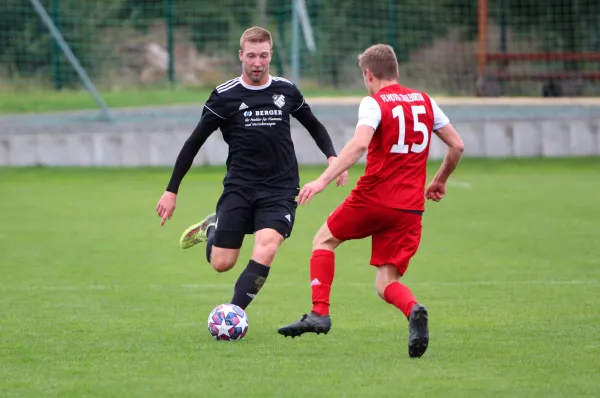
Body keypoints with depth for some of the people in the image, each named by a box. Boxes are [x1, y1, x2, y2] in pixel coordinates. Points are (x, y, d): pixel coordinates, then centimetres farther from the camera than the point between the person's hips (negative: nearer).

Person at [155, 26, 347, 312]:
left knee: (266, 246, -26)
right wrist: (172, 190, 1)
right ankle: (212, 227, 32)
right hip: (239, 188, 0)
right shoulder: (225, 96, -3)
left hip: (280, 190, 0)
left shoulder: (286, 91, 5)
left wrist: (332, 157, 3)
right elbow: (194, 143, 2)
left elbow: (314, 126, 21)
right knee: (221, 264, -2)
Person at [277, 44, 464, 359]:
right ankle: (413, 310, -26)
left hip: (372, 199, -4)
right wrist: (440, 181, 29)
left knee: (324, 240, 22)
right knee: (387, 284, 7)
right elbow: (456, 145, 14)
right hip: (410, 208, 4)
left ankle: (319, 313, 10)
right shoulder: (425, 102, 12)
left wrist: (323, 180, -26)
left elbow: (360, 144, -23)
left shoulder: (373, 103, -5)